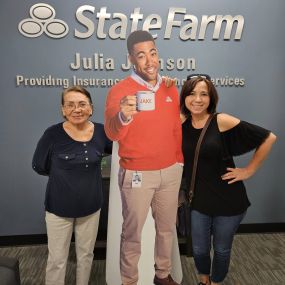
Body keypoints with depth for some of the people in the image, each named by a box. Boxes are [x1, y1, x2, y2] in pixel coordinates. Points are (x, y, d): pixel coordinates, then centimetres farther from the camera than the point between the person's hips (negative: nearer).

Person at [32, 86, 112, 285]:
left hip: (91, 206, 3)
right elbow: (39, 167, -3)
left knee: (86, 255, 21)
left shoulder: (101, 132, -10)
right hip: (59, 208, -2)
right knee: (57, 260, 12)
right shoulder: (53, 134, -16)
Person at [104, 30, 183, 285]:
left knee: (167, 227, 20)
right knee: (132, 233, 10)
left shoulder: (170, 88, 2)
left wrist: (179, 160, 14)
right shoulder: (119, 90, -14)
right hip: (136, 175, -5)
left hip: (171, 172, 5)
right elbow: (111, 133, -29)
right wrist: (123, 116, -50)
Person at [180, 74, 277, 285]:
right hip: (198, 199, 3)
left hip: (228, 199, -2)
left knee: (221, 249, 16)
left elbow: (268, 138, -11)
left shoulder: (222, 121, -16)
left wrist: (249, 170, -9)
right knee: (199, 249, 16)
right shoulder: (180, 122, -4)